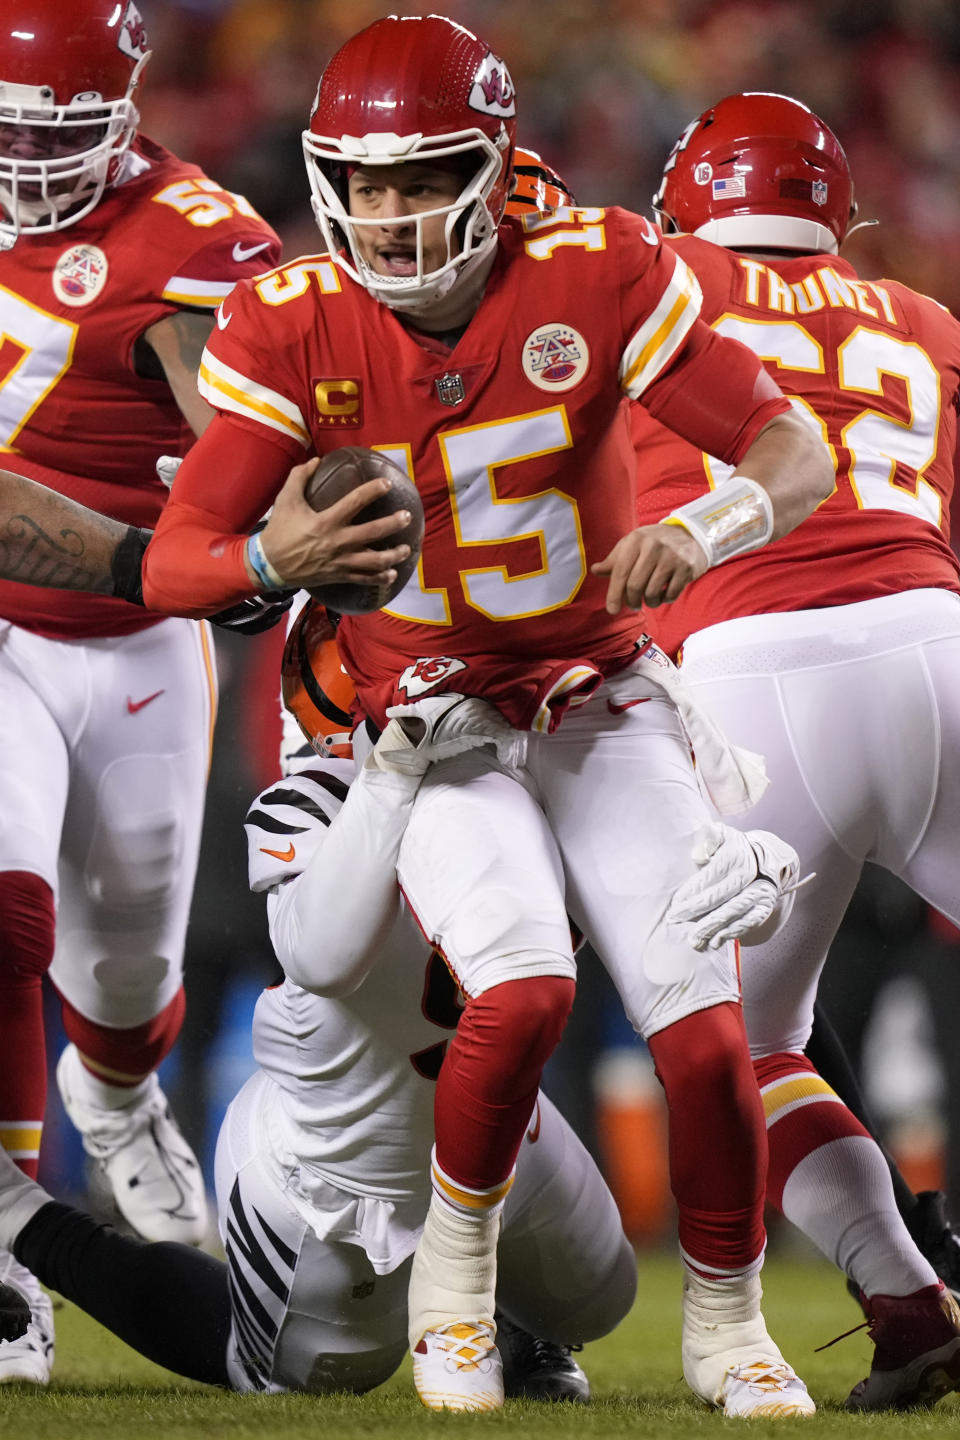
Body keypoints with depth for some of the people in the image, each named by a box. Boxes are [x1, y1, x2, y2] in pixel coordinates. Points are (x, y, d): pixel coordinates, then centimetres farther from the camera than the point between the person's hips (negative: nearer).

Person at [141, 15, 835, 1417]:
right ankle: (453, 1272, 0)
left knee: (706, 1035, -10)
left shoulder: (597, 274, -15)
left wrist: (702, 532, -37)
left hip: (603, 701, 1)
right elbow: (173, 564, -17)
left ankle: (727, 1327, 16)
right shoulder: (294, 326, -14)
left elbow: (794, 454, -15)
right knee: (525, 987, -27)